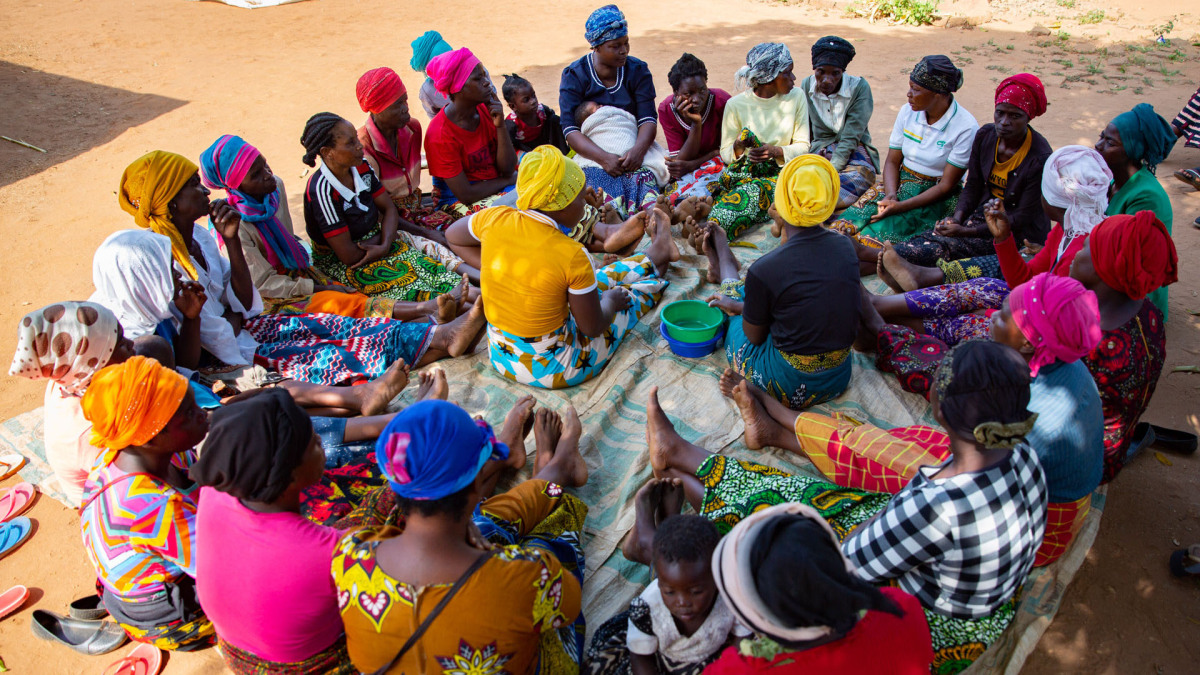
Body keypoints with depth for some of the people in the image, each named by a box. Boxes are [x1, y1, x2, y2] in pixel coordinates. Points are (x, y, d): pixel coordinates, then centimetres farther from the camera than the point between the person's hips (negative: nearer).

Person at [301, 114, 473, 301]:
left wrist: (384, 245, -17)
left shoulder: (361, 167, -4)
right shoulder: (322, 190, -26)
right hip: (338, 263, -8)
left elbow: (389, 208, 2)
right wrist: (379, 238, -8)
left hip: (375, 241, 8)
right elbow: (348, 256, -26)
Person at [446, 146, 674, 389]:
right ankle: (656, 260, 51)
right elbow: (592, 327, -16)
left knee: (593, 282, 25)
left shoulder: (495, 219, -14)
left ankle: (655, 255, 48)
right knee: (629, 295, 20)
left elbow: (453, 235, 9)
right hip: (552, 369, -5)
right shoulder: (572, 256, -28)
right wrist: (609, 302, 5)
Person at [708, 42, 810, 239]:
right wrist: (738, 146, -21)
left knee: (754, 189, -36)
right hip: (744, 172, 2)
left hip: (781, 172, -2)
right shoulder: (736, 105, -2)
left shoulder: (796, 97, 3)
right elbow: (725, 153, 4)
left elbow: (803, 146, 4)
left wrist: (776, 151, -17)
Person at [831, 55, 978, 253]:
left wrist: (901, 206, -25)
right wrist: (891, 195, -16)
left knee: (884, 229, -32)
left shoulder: (966, 128, -14)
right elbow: (892, 161, 5)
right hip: (900, 185, 5)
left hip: (937, 199, -5)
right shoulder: (908, 112, 2)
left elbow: (947, 185, -15)